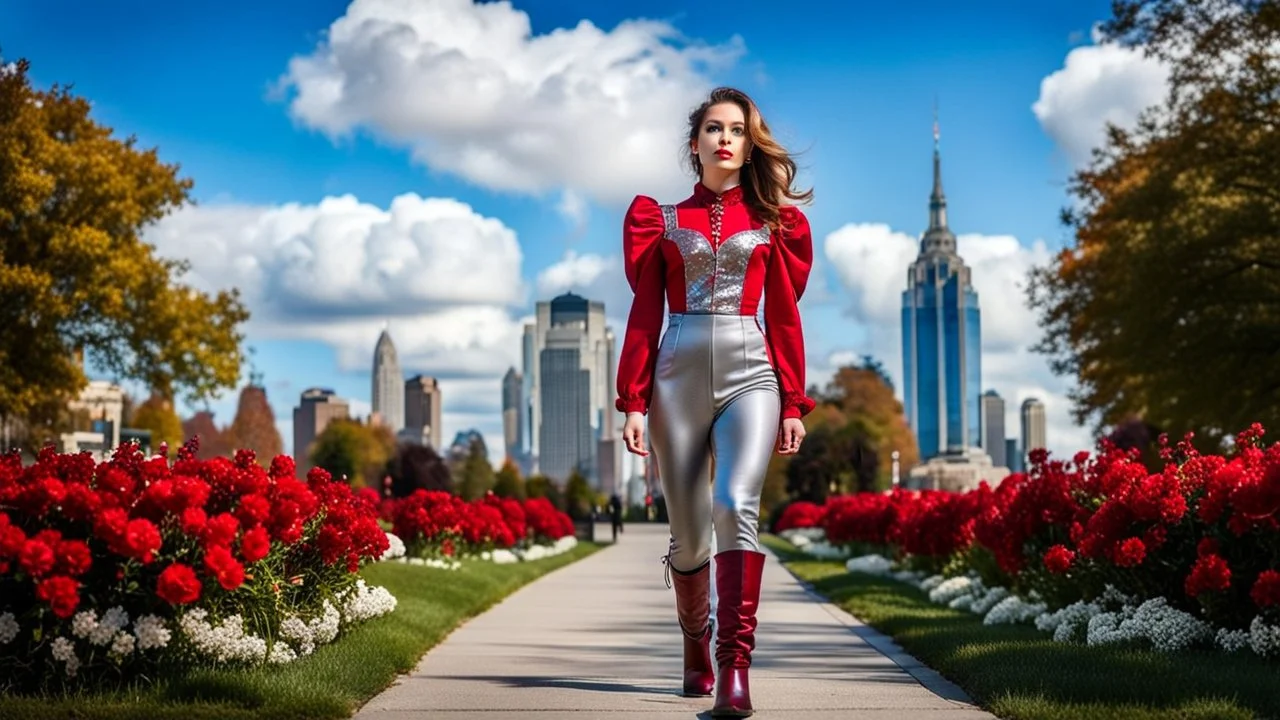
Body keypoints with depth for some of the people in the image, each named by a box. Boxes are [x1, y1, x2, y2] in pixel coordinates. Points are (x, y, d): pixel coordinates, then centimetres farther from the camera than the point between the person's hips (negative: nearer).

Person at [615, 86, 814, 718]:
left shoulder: (773, 221, 12)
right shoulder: (661, 219, 12)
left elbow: (784, 317, 10)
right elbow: (645, 314, 8)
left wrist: (793, 405, 4)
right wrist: (633, 401, 0)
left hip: (750, 376, -1)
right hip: (678, 375, 1)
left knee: (737, 506, -24)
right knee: (687, 531, 4)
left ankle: (734, 667, -29)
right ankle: (695, 650, 26)